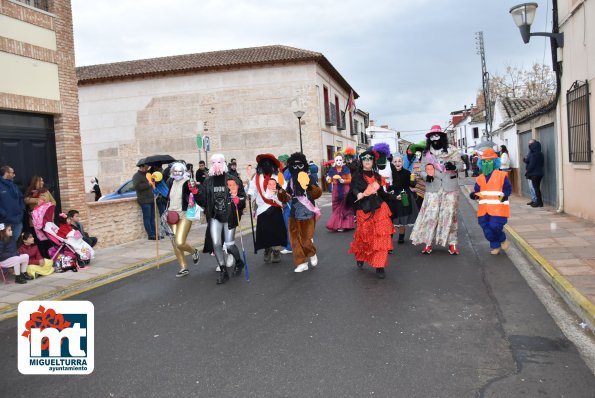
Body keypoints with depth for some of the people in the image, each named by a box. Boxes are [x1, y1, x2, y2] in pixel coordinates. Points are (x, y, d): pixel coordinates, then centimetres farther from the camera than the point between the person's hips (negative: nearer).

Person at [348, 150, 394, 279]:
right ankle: (360, 257, 36)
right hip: (364, 210, -2)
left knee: (381, 238, -7)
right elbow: (354, 189, -19)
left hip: (379, 209, 3)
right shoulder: (357, 176, -1)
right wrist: (358, 194, -40)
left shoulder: (377, 176, 11)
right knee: (364, 237, 7)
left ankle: (379, 266, -2)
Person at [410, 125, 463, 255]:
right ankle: (427, 242, 5)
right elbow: (422, 170, 7)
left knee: (450, 214, 4)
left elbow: (461, 166, 3)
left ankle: (452, 243, 13)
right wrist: (426, 175, -15)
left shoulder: (452, 150, 1)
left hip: (450, 188, 0)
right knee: (430, 214, -3)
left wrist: (453, 166, -19)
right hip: (433, 189, 1)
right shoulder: (426, 154, 5)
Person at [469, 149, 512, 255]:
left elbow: (508, 188, 1)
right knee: (487, 230, 3)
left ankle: (502, 240, 18)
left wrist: (505, 195, -18)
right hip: (484, 209, 4)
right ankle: (495, 246, 24)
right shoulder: (480, 179, 11)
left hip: (498, 208, -4)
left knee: (495, 226, -14)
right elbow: (476, 191, 13)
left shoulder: (501, 175, -1)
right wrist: (474, 195, -10)